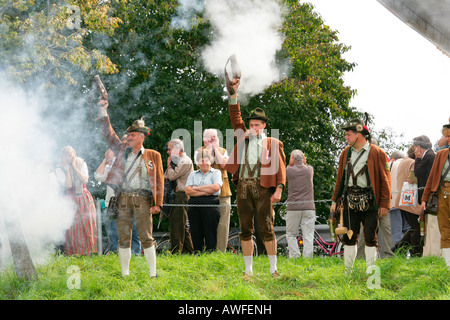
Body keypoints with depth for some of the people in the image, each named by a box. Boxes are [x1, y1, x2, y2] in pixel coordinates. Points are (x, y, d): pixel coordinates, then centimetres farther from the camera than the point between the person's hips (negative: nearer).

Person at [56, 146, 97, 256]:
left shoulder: (81, 164, 2)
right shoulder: (60, 169, -3)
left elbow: (85, 180, -12)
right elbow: (68, 185, -14)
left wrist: (74, 167, -14)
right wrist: (67, 169, -14)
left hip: (85, 198, 2)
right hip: (71, 200, -2)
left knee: (88, 225, 0)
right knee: (73, 227, -6)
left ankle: (89, 250, 8)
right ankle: (75, 252, 0)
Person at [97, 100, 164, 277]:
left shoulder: (153, 156, 7)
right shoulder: (122, 150, 15)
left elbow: (159, 180, 5)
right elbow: (109, 134, 15)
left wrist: (158, 203, -3)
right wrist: (103, 113, 7)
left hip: (142, 199, -3)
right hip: (123, 199, 3)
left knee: (146, 238, -5)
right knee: (123, 238, 4)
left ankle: (153, 274, 0)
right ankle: (125, 274, 10)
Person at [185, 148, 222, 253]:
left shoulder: (216, 172, 11)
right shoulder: (193, 174, 19)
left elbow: (216, 187, -8)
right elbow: (188, 190, 3)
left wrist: (197, 188, -2)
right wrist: (205, 192, -7)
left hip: (210, 206, -3)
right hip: (194, 208, 3)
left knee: (210, 236, -7)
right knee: (196, 236, 2)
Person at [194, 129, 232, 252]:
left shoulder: (222, 151, 13)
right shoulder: (199, 151, 8)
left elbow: (223, 164, -7)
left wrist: (215, 147, -2)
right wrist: (209, 148, -4)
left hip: (223, 191, 2)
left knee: (222, 223, -1)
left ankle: (221, 251, 4)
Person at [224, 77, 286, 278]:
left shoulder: (273, 144, 7)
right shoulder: (244, 137, 16)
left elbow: (280, 167, 2)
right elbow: (235, 117, 10)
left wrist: (279, 188, -11)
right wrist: (233, 93, 1)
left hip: (263, 188, -3)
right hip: (243, 186, 3)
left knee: (267, 228, -4)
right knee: (245, 229, 4)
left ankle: (273, 269, 3)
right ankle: (248, 269, 10)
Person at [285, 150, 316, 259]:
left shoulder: (289, 170, -2)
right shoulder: (309, 169, 5)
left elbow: (284, 179, 19)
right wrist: (304, 163, 16)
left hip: (293, 208, -1)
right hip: (309, 207, 1)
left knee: (291, 235, 9)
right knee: (308, 236, 1)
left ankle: (294, 257, -2)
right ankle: (307, 258, -5)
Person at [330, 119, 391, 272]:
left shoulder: (377, 153, -3)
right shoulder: (346, 153, 13)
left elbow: (385, 180, -4)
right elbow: (340, 178, 18)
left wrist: (384, 204, -8)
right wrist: (335, 200, 14)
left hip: (369, 201, -4)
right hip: (350, 201, 4)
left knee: (370, 236, -1)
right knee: (349, 236, 5)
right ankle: (348, 271, 13)